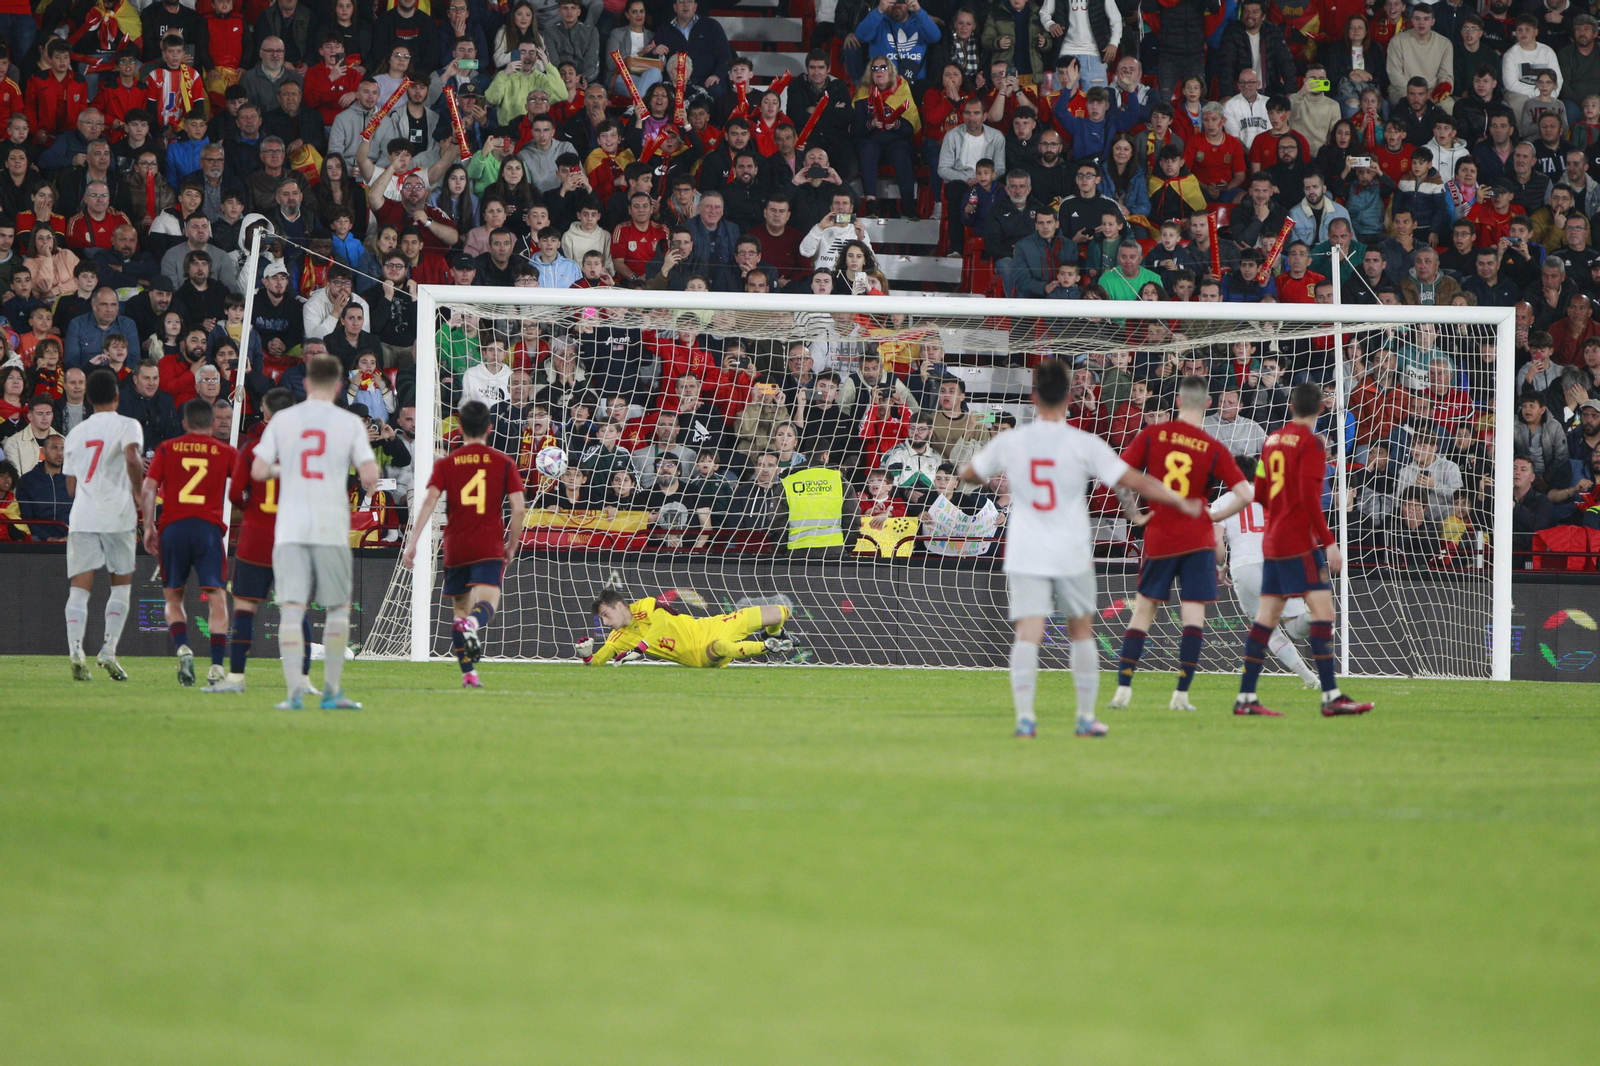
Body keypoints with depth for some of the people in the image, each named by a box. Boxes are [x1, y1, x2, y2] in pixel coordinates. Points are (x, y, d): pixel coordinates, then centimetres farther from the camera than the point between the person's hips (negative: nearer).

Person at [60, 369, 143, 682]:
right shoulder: (127, 425, 2)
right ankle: (109, 650, -3)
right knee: (121, 584, 10)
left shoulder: (76, 433, 17)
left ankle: (75, 650, -21)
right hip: (117, 515, -3)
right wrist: (140, 494, -5)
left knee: (80, 586, -2)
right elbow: (132, 458, -18)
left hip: (81, 515, 3)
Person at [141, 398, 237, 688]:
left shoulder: (167, 449, 10)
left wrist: (149, 527, 5)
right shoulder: (225, 452, 9)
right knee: (217, 597, 1)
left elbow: (148, 488, 3)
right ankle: (217, 666, -10)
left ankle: (182, 648, -9)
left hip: (173, 526, 1)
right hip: (209, 527, -1)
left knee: (173, 596, 15)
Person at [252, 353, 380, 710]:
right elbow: (369, 473, -6)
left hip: (290, 530, 1)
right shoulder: (350, 423, 0)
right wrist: (368, 484, 16)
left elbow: (258, 471, 1)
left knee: (291, 609, -2)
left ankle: (294, 692, -13)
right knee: (339, 608, 14)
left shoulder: (282, 420, 4)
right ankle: (331, 691, 15)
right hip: (331, 529, -1)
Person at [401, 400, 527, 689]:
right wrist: (512, 545, 13)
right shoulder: (503, 462, 5)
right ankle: (473, 623, -51)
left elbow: (429, 501, -5)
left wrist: (412, 542, -8)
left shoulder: (446, 464, 7)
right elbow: (518, 507, 0)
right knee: (487, 601, -15)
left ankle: (468, 673, 15)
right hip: (490, 546, -2)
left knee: (460, 608, 16)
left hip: (455, 546, 2)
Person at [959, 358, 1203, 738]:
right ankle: (1086, 716, 20)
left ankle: (1024, 714, -23)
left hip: (1025, 555, 0)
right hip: (1071, 556, 0)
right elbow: (1135, 481, -6)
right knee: (1082, 631, 16)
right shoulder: (1083, 444, -6)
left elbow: (969, 474, 17)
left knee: (1028, 634, -7)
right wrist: (1181, 502, 6)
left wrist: (989, 477, 40)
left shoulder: (1009, 442, 0)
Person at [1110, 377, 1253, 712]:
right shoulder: (1213, 449, -5)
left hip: (1159, 537, 1)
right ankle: (1182, 694, -7)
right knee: (1193, 613, 0)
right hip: (1197, 538, -1)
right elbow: (1245, 495, -10)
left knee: (1143, 609, 12)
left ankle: (1123, 688, 9)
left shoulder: (1153, 434, -2)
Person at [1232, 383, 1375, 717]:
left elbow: (1260, 492, 19)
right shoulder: (1311, 443, -10)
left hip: (1272, 539, 8)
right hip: (1300, 541, -8)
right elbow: (1310, 496, -17)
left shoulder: (1273, 441, 13)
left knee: (1268, 614, 9)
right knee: (1323, 608, -11)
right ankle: (1331, 697, -18)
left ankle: (1245, 698, 9)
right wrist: (1329, 541, -16)